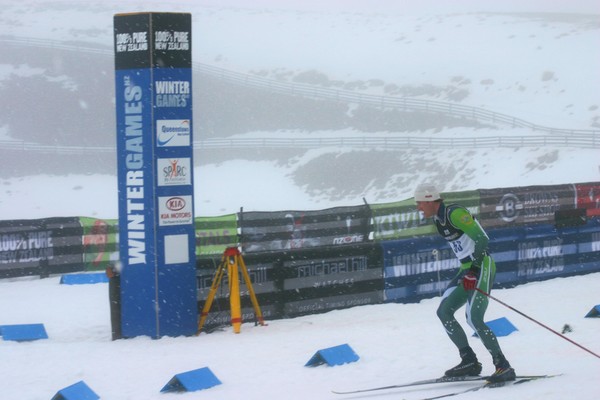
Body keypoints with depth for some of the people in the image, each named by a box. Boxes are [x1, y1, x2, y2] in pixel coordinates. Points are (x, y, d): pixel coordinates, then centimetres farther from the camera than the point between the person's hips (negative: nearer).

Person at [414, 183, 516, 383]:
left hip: (481, 266, -10)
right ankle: (469, 361, 5)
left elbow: (482, 239, -21)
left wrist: (473, 271, -26)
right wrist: (466, 271, 19)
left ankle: (503, 366, -16)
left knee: (473, 318, -19)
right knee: (443, 312, 3)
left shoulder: (455, 213, -16)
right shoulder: (438, 220, 12)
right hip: (467, 269, 10)